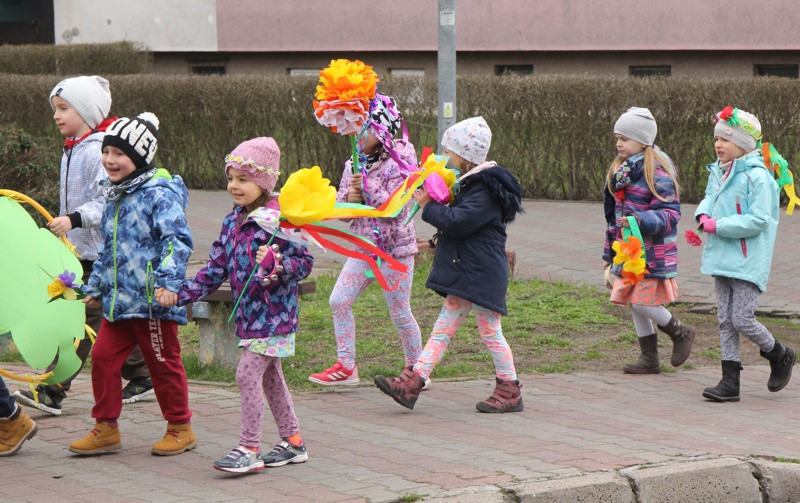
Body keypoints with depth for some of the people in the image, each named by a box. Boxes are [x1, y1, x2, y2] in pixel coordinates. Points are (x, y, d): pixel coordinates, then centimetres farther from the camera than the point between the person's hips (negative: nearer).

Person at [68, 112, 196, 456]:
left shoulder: (159, 194, -12)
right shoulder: (115, 198, 15)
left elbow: (177, 240, -19)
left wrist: (169, 282, -28)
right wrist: (95, 287, 27)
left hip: (152, 299, -8)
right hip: (118, 299, 8)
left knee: (163, 362, 3)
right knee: (103, 356, 4)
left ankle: (180, 428, 17)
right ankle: (105, 428, 14)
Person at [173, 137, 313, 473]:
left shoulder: (279, 220, -14)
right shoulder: (232, 222, 9)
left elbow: (304, 263, -13)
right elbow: (216, 269, 11)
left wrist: (275, 263, -30)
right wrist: (182, 294, 3)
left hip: (274, 313, -8)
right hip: (248, 315, 8)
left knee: (248, 374, -11)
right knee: (269, 377, 15)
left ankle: (249, 450, -5)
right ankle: (293, 442, 26)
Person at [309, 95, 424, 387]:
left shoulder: (398, 163, -10)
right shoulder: (354, 165, 8)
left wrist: (366, 186, -22)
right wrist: (350, 198, -12)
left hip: (395, 248, -6)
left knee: (400, 313, 1)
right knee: (339, 301, -3)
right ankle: (346, 367, 4)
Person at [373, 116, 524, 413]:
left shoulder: (486, 190, -18)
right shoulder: (471, 183, 15)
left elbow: (457, 223, -26)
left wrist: (428, 206, -13)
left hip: (481, 274, -10)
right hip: (463, 275, 10)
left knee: (490, 332, -1)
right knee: (443, 327, 6)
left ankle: (509, 392, 10)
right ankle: (411, 383, 4)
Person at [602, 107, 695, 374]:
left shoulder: (657, 172, -14)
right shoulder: (621, 168, 13)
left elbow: (670, 214, -19)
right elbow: (614, 213, 20)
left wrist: (640, 220, -34)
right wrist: (609, 252, 21)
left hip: (652, 252, -8)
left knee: (642, 302, -10)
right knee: (633, 303, 8)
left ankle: (681, 333, 14)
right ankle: (649, 359, 18)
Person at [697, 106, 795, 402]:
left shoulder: (756, 177, -16)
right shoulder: (718, 172, 9)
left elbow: (758, 220, -20)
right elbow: (709, 198, 22)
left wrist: (718, 226, -19)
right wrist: (704, 215, -2)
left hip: (748, 262, -8)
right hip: (723, 258, 8)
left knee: (742, 319, -8)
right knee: (725, 321, 7)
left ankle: (780, 356, 18)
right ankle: (730, 383, 11)